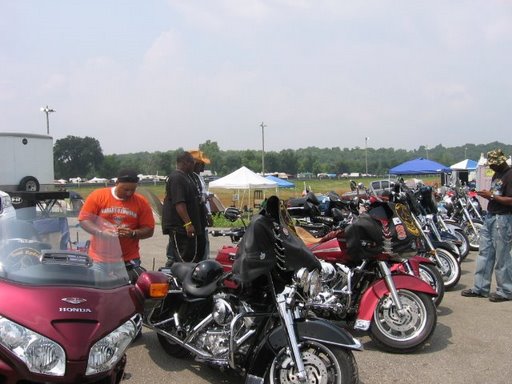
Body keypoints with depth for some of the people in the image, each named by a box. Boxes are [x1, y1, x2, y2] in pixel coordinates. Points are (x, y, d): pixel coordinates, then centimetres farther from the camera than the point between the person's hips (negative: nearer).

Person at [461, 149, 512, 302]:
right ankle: (480, 288, 18)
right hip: (490, 216, 9)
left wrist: (491, 196, -18)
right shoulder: (496, 175, 15)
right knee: (485, 253, 11)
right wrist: (487, 195, 7)